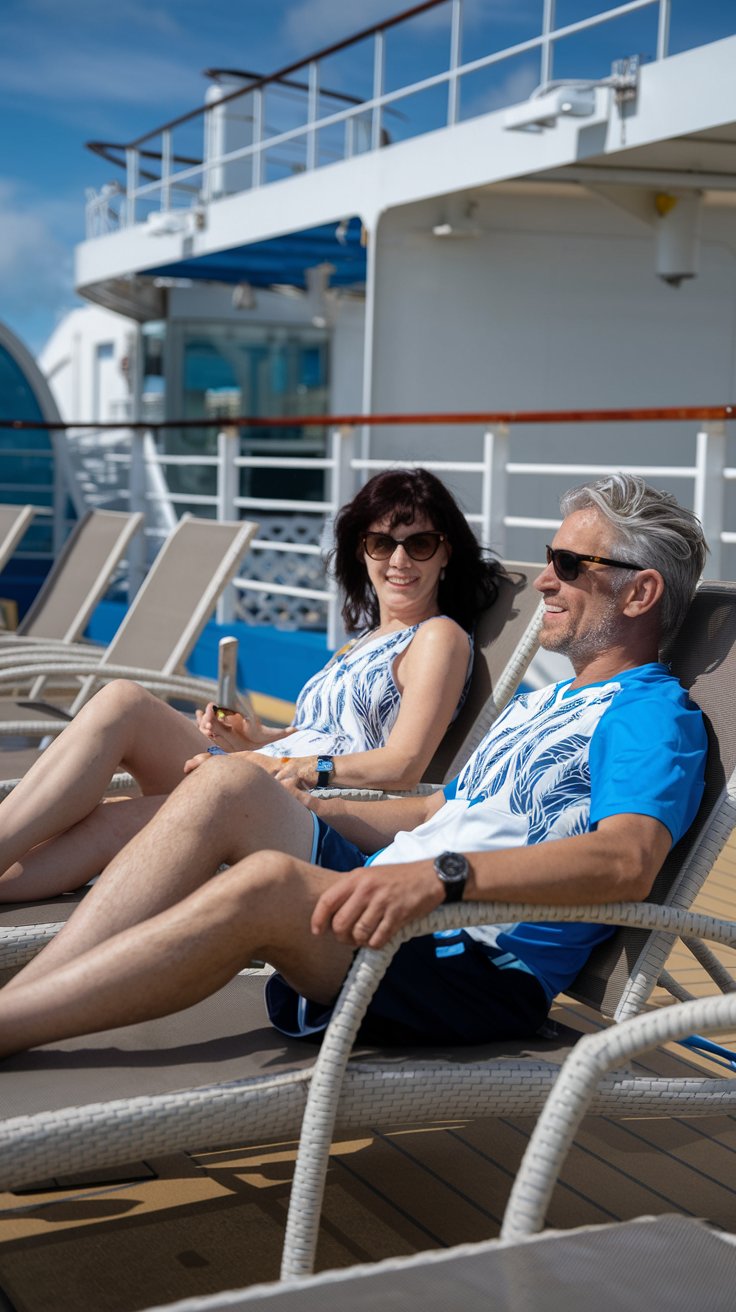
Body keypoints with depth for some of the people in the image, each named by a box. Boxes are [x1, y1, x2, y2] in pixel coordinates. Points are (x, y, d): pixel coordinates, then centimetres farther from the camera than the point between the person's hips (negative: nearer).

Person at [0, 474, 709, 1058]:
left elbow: (628, 862, -23)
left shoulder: (656, 714, -3)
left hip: (484, 969, -9)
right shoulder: (536, 703, 28)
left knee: (268, 880, -34)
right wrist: (293, 806, 21)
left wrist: (441, 874, -35)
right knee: (228, 782, -13)